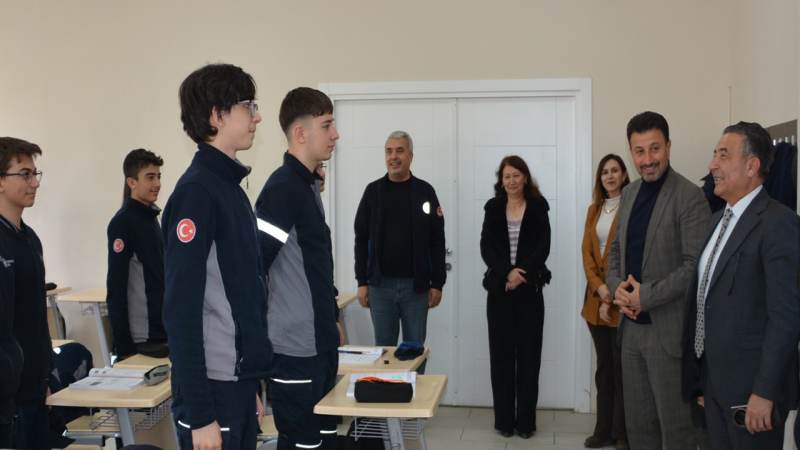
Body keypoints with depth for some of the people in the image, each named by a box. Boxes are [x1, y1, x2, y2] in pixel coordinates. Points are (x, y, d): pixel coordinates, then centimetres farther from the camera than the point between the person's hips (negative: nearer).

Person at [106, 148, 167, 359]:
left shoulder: (151, 217, 11)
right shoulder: (123, 223, -13)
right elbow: (116, 288, -16)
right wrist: (123, 345, -18)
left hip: (160, 331, 8)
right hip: (141, 338, -8)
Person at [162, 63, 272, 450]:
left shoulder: (231, 187, 11)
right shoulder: (196, 192, -15)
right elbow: (180, 312, -18)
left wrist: (251, 387, 17)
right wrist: (199, 413, -19)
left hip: (238, 381, 8)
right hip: (212, 389, -8)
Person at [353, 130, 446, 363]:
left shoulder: (425, 191, 1)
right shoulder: (373, 191, 4)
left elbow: (437, 242, 1)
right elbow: (362, 240, 5)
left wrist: (437, 283, -3)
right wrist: (362, 282, -1)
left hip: (416, 286, 0)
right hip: (381, 285, 1)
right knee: (383, 347, 8)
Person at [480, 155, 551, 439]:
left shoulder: (538, 206, 3)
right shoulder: (493, 207, 7)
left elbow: (543, 247, -4)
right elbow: (486, 247, -2)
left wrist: (523, 274, -17)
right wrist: (506, 273, -16)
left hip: (529, 288, -1)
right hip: (499, 287, 1)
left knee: (528, 353, 2)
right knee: (501, 352, 3)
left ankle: (526, 420, 11)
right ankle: (504, 419, 12)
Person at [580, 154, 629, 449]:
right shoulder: (594, 209, 14)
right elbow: (587, 252, 8)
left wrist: (614, 297, -13)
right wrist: (600, 287, -8)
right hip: (596, 297, 6)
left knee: (621, 367, 0)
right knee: (603, 366, 11)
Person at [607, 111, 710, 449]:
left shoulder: (689, 197, -12)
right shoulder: (629, 193, 11)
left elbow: (696, 266, -18)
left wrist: (645, 296, -17)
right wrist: (617, 286, -2)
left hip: (668, 329, -7)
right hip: (631, 326, 7)